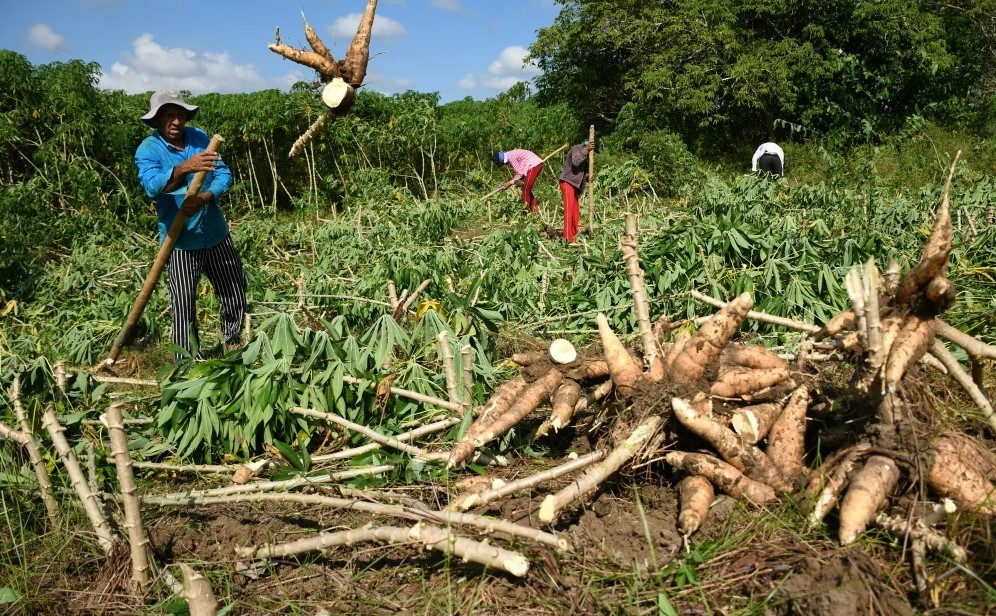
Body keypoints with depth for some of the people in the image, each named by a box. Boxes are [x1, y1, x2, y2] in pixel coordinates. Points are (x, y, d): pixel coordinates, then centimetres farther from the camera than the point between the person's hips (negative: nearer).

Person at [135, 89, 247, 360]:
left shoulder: (199, 137, 2)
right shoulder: (148, 149, -11)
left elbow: (224, 175, -3)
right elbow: (152, 186, -29)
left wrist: (203, 198, -22)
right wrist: (183, 169, -47)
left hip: (216, 234, 4)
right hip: (180, 242, -4)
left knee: (236, 294, 15)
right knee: (184, 307, -1)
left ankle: (233, 342, 39)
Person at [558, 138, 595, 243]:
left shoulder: (585, 155, 19)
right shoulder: (576, 148, -8)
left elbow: (583, 172, 18)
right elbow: (575, 162, -27)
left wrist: (588, 177, -2)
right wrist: (586, 150, -28)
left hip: (574, 184, 9)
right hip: (567, 182, -9)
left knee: (575, 211, 11)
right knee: (569, 209, -13)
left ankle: (574, 235, 19)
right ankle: (567, 238, -16)